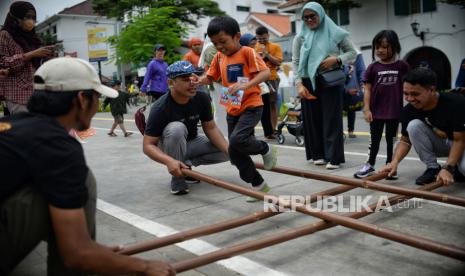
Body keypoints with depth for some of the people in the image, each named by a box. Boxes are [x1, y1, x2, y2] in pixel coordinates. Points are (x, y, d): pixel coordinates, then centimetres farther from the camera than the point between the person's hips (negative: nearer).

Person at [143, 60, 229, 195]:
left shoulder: (202, 98, -15)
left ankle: (186, 164, 4)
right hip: (168, 148, -5)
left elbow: (210, 128, -7)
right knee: (176, 128, -36)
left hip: (191, 143, 5)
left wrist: (229, 150, -22)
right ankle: (177, 179, -19)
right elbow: (148, 145, -28)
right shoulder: (160, 108, -28)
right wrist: (169, 161, -48)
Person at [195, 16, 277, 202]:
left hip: (251, 106, -7)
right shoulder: (219, 57, 9)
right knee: (236, 155, 5)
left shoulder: (247, 52, -10)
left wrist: (245, 85, -36)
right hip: (232, 109, 7)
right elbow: (209, 77, 15)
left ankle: (266, 149, 2)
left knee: (237, 140, -28)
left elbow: (265, 72, -21)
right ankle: (258, 185, 21)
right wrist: (196, 80, -7)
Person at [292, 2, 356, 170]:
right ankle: (318, 154, 16)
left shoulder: (335, 33, 2)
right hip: (309, 83, 2)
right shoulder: (300, 37, 7)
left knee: (331, 119, -3)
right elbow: (295, 62, 4)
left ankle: (333, 158, 0)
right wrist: (299, 84, -9)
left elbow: (352, 53, 5)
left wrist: (336, 59, -13)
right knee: (313, 119, 5)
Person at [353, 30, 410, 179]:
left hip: (395, 110, 0)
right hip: (376, 110, 0)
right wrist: (366, 109, -7)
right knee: (375, 139, 10)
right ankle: (370, 165, 21)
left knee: (391, 139, 11)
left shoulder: (402, 66, -1)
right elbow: (367, 90, -1)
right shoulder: (373, 67, -1)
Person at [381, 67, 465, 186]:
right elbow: (405, 140, -8)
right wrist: (394, 162, -26)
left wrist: (448, 168, -35)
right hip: (438, 144, 4)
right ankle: (433, 168, -10)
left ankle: (455, 168, 1)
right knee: (414, 125, -25)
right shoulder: (409, 110, -18)